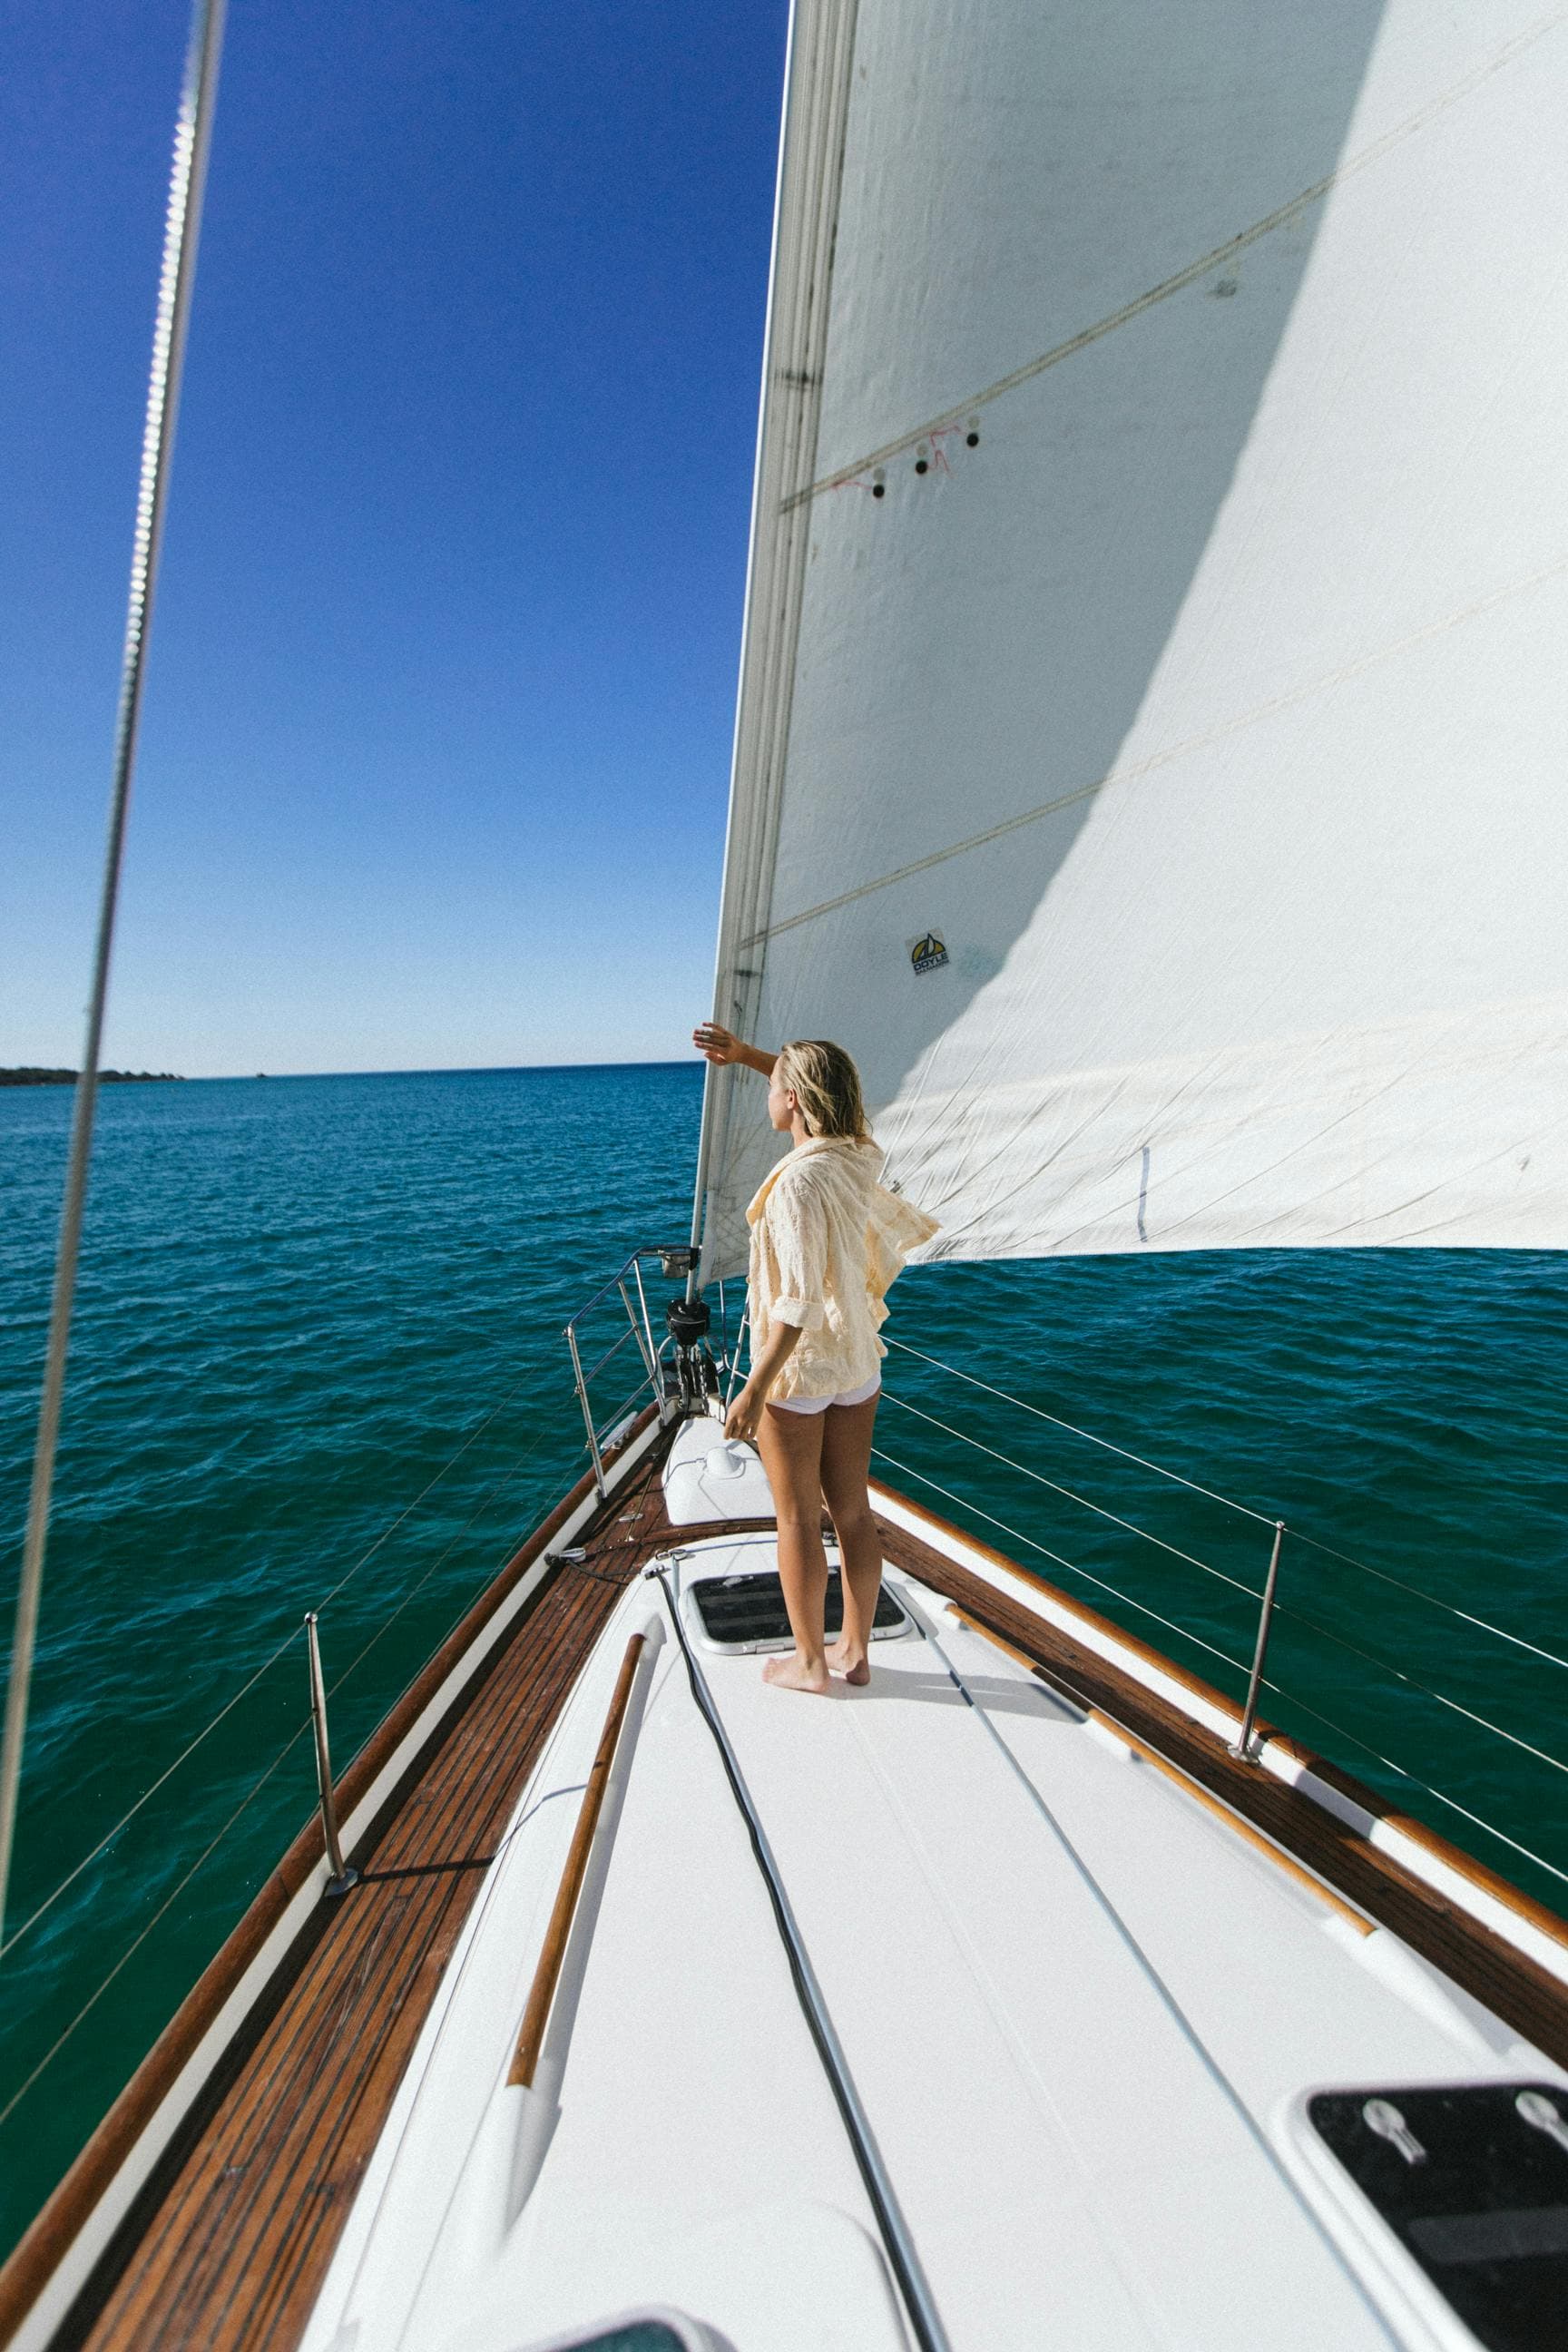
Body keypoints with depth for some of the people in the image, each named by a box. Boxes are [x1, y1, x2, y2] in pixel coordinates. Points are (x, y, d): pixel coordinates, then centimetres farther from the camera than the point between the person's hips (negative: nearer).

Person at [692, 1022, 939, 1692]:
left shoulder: (798, 1180, -25)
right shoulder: (862, 1157, -2)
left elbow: (798, 1299, -26)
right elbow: (822, 1088, 18)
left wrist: (754, 1389, -19)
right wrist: (746, 1053, 13)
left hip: (797, 1368, -7)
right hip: (858, 1364, 7)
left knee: (796, 1520, 12)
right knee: (852, 1513, 17)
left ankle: (809, 1662, 30)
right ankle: (854, 1652, 34)